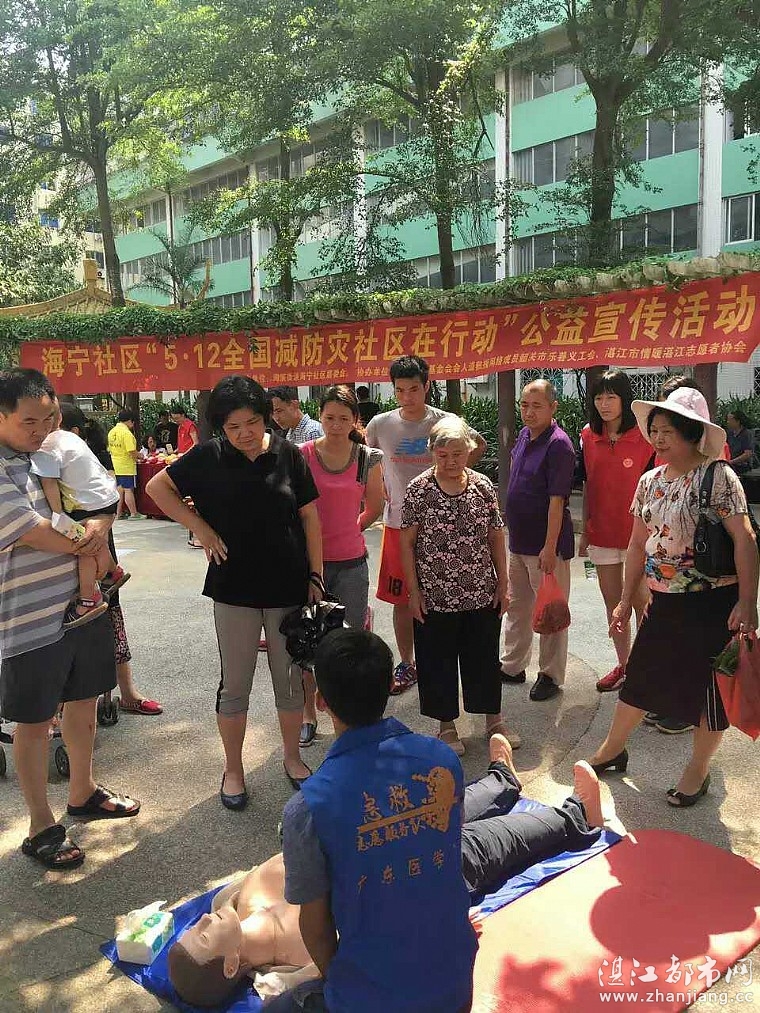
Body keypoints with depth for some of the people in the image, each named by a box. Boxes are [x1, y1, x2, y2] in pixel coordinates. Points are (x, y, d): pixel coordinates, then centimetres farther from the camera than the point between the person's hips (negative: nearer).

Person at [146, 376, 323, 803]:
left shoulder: (288, 455, -4)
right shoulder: (208, 457, -6)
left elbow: (309, 516, 1)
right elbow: (158, 486, 5)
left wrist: (316, 575, -1)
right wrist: (200, 527, -5)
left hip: (289, 587, 1)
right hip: (234, 589, -1)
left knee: (290, 680, 14)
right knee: (235, 685, 10)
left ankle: (293, 757, 34)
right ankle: (233, 769, 28)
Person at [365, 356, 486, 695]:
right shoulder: (381, 424, -1)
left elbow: (479, 445, 12)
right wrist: (380, 488, 6)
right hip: (397, 522, 2)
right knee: (401, 599, 8)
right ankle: (406, 664, 23)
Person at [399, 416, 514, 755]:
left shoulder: (483, 486, -1)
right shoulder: (419, 489, -8)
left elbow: (496, 538, 6)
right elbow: (407, 543, -5)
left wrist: (502, 585, 6)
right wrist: (414, 592, -6)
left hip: (482, 596, 2)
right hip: (435, 598, -2)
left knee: (485, 658, 15)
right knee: (438, 663, 9)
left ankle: (494, 720, 34)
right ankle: (447, 726, 28)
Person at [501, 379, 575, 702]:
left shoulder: (558, 444, -19)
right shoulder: (524, 435, 7)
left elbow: (557, 500, -22)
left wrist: (550, 547, -23)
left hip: (546, 545, -9)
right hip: (518, 540, 9)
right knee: (516, 606, 19)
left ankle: (550, 675, 18)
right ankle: (512, 666, 33)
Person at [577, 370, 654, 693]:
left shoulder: (644, 437, -10)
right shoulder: (588, 437, 4)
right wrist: (585, 531, 11)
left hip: (637, 532, -5)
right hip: (602, 533, 5)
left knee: (641, 602, 3)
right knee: (612, 600, 13)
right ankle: (623, 666, 27)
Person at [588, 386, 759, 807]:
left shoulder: (718, 477, -13)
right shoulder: (650, 481, 6)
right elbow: (638, 545, 12)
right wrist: (626, 601, 13)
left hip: (712, 603, -6)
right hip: (664, 602, 6)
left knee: (708, 687, 8)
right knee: (640, 676, 16)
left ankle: (697, 770, 28)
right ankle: (613, 749, 35)